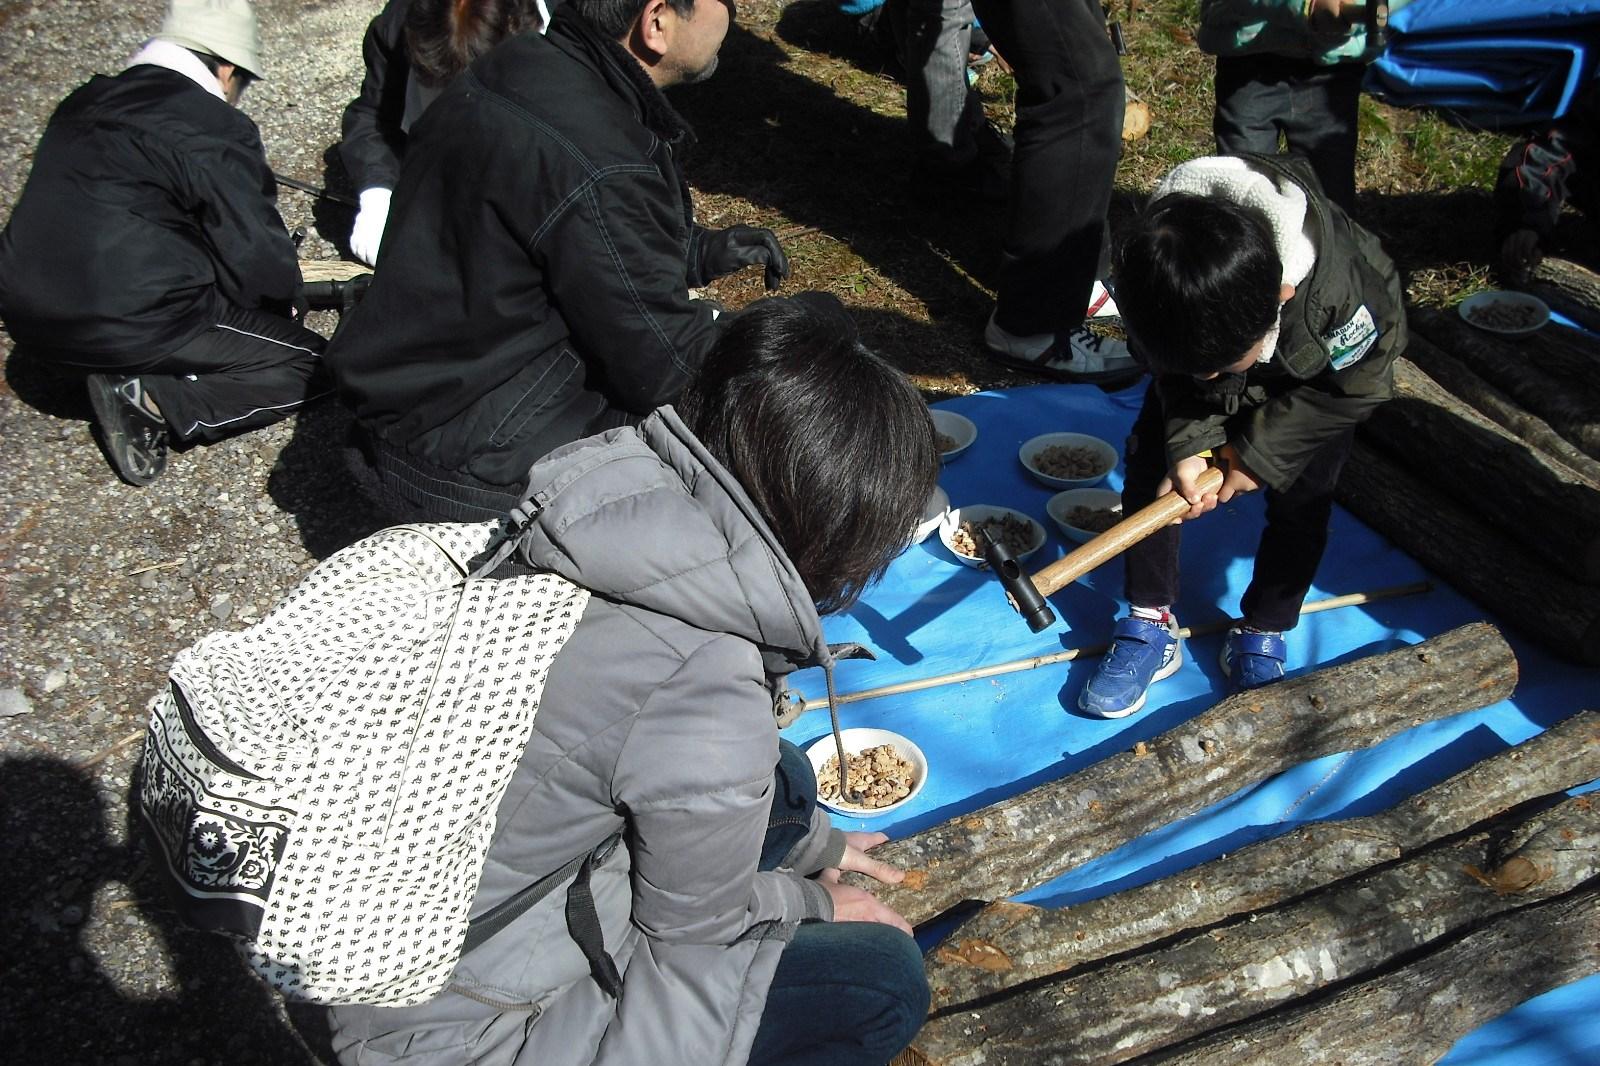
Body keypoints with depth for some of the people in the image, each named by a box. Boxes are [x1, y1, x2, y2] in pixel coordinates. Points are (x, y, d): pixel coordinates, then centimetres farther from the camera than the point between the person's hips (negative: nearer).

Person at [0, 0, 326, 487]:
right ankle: (151, 400, -12)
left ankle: (141, 386, 6)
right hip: (130, 325, -8)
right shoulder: (215, 130, -10)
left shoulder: (83, 104, 14)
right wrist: (280, 301, 13)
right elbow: (257, 251, -10)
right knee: (311, 364, 0)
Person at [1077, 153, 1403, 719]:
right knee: (1150, 460, -9)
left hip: (1319, 374, -2)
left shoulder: (1341, 295, -45)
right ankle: (1151, 627, 4)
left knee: (1300, 499, -12)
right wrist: (1191, 443, -32)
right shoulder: (1151, 273, -37)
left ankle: (1260, 639, 10)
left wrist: (1259, 449, -23)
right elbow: (1173, 375, -18)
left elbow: (1355, 382, -24)